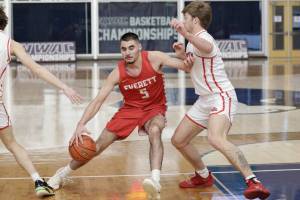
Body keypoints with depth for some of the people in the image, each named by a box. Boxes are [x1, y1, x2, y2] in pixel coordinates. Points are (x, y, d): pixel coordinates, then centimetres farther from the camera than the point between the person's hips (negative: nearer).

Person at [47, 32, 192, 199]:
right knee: (99, 145, 0)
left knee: (154, 131, -38)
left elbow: (186, 66, -25)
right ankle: (62, 174, 21)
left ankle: (155, 182, -48)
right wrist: (81, 124, -32)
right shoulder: (117, 73, -19)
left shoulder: (154, 59, -22)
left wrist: (183, 58, -51)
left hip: (154, 108, -2)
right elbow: (98, 100, -19)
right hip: (130, 108, 2)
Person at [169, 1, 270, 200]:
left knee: (216, 139, -35)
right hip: (205, 101, 10)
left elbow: (207, 48, -44)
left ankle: (253, 182, -36)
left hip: (221, 97, -10)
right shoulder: (194, 41, 15)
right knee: (179, 140, 14)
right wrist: (182, 55, 10)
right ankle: (203, 176, 34)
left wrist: (186, 34, -63)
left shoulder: (203, 38, -16)